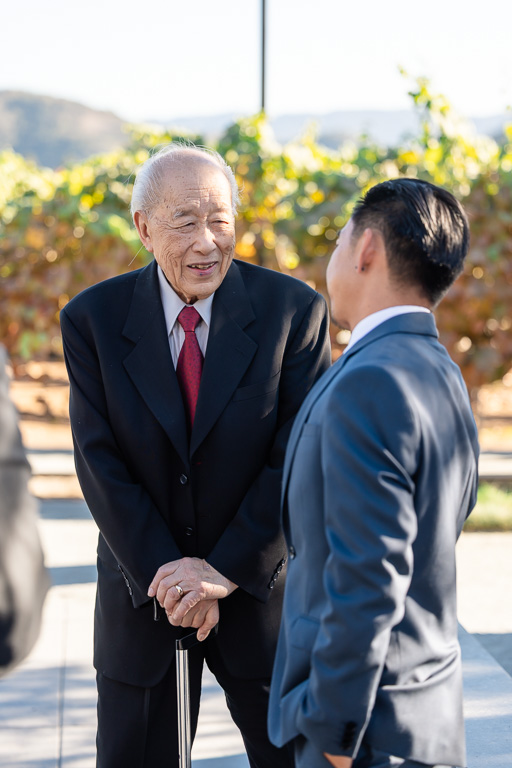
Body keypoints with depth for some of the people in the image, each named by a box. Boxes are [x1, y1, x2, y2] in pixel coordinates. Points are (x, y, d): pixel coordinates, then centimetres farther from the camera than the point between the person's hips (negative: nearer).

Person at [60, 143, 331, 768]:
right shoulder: (93, 319, -6)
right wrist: (168, 575, -15)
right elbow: (100, 465, -8)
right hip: (145, 594, 1)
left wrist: (226, 571, -17)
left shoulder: (294, 310, -10)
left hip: (262, 589, -1)